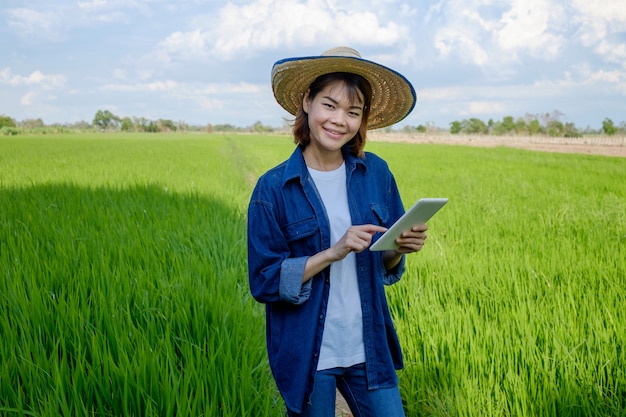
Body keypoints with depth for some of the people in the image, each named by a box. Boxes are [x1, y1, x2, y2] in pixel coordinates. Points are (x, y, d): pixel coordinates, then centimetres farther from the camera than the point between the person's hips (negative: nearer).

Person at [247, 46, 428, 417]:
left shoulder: (376, 173, -2)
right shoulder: (273, 188, -10)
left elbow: (385, 265, 8)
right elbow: (264, 282, -11)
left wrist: (401, 248, -14)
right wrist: (334, 252, -22)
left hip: (370, 349, 3)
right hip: (307, 356, -2)